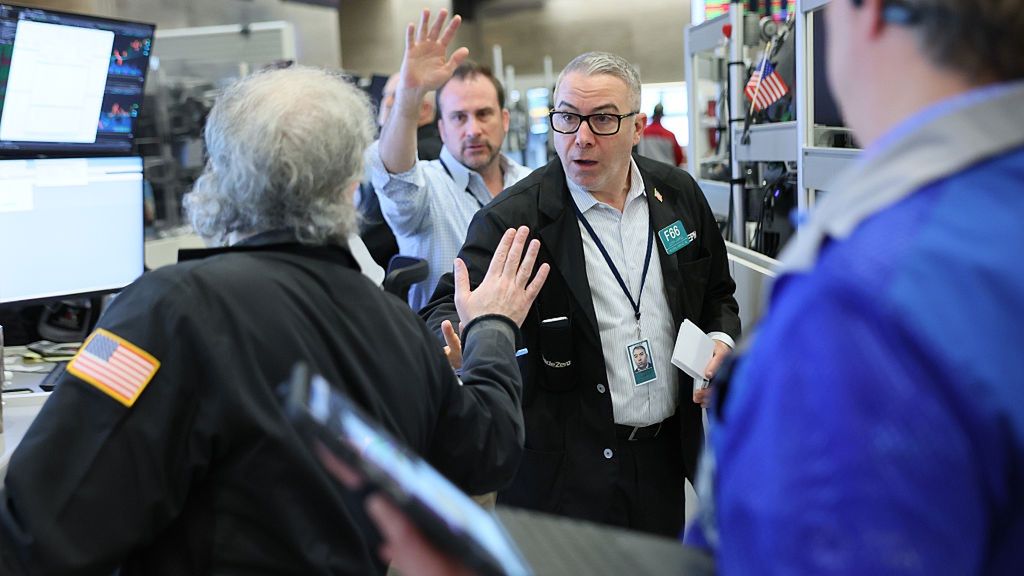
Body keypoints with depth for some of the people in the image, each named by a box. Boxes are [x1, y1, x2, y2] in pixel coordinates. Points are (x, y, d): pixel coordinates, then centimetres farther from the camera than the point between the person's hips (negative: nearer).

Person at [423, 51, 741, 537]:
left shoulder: (679, 194, 4)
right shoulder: (513, 218, -12)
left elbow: (717, 293, 17)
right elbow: (448, 308, -16)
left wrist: (721, 340, -3)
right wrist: (455, 344, -38)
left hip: (665, 457, 5)